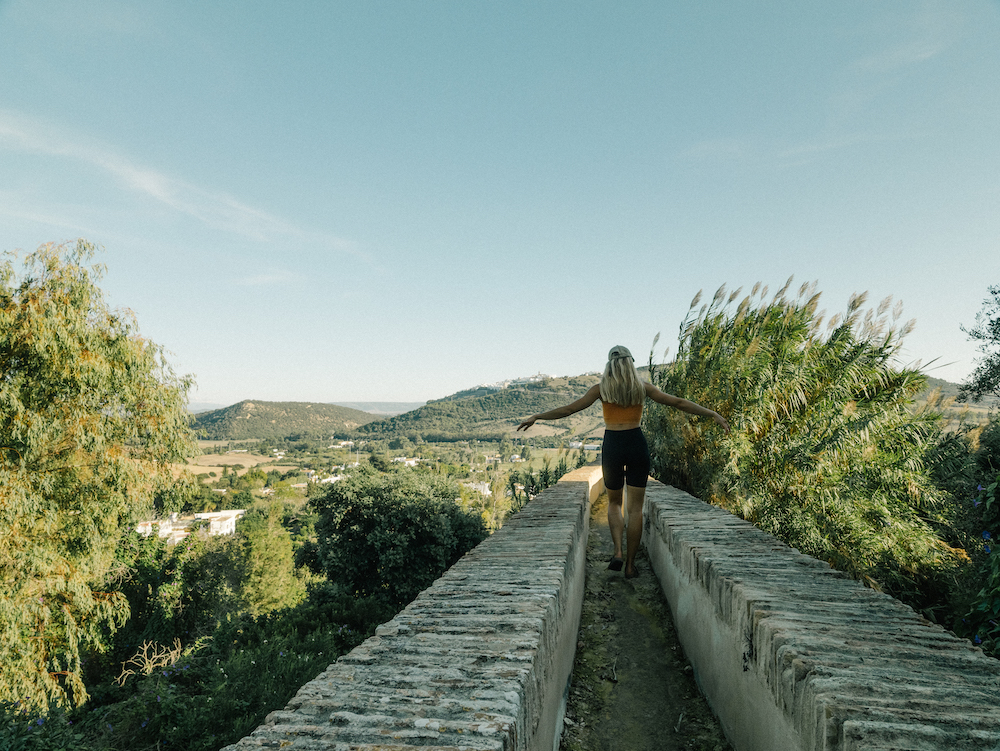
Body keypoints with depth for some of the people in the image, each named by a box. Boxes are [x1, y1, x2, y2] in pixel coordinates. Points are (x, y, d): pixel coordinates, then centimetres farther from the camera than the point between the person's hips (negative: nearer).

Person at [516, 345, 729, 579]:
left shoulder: (601, 389, 0)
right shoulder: (642, 387, 2)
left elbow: (569, 409, -1)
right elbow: (679, 403, 4)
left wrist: (536, 417, 7)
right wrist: (713, 414, 11)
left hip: (612, 446, 0)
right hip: (637, 445, 0)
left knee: (614, 502, 20)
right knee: (635, 507, 8)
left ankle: (618, 551, 1)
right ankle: (630, 564, 10)